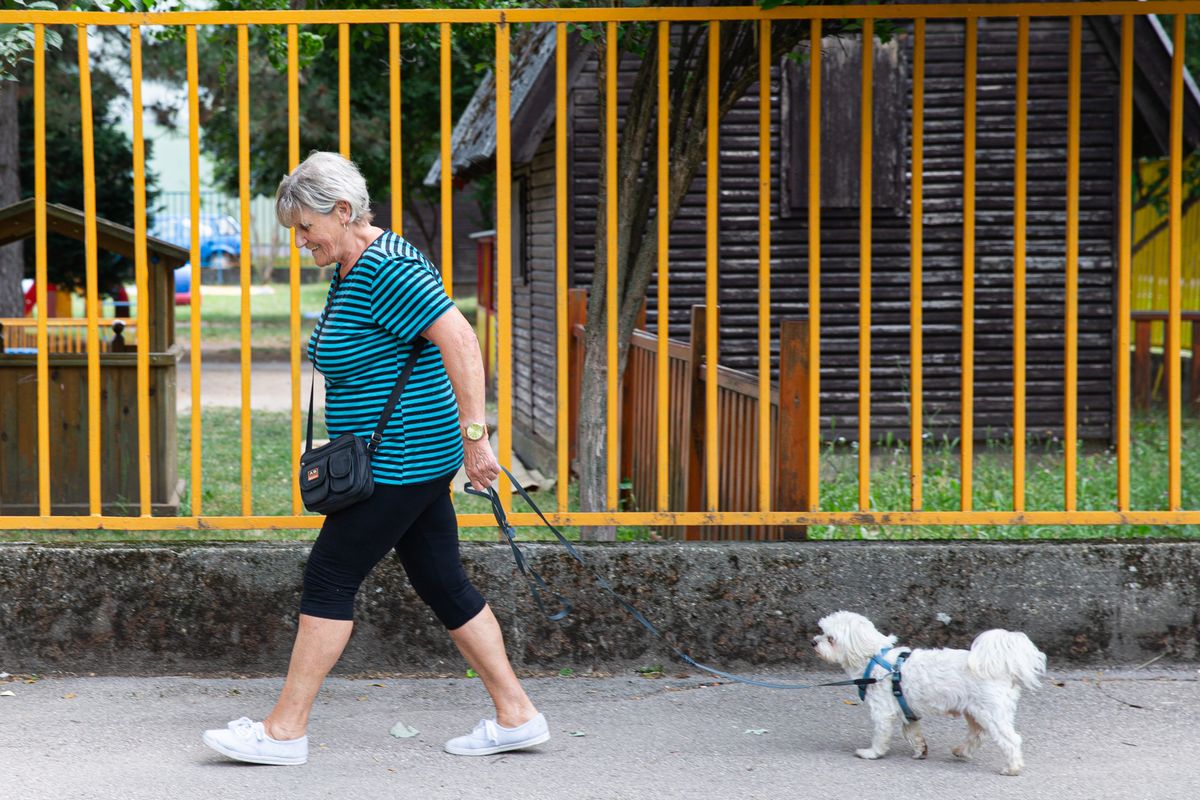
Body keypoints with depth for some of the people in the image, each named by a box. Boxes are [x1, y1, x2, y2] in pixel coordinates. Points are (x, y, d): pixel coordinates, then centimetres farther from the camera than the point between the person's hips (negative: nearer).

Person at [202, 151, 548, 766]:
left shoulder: (386, 269, -18)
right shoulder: (351, 270, 15)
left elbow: (460, 341, -25)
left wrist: (473, 435, -25)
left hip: (401, 458, -11)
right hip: (406, 461, 11)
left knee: (330, 577, -5)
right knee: (442, 583, 11)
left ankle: (285, 730, 2)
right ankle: (516, 715, 14)